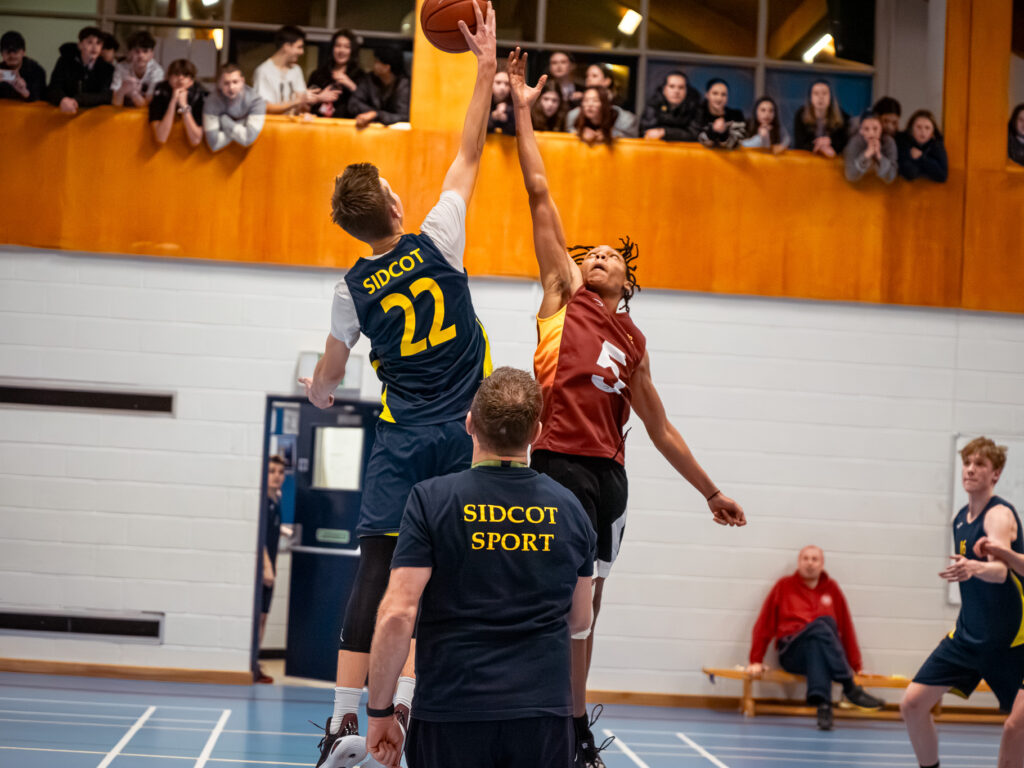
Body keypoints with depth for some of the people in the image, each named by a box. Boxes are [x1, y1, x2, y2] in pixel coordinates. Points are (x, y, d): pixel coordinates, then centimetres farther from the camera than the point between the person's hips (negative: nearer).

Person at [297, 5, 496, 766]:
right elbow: (470, 154, 4)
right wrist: (486, 67, 8)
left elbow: (329, 375, 16)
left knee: (378, 571, -1)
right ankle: (401, 704, -5)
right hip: (463, 435, -1)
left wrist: (317, 392, 40)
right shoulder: (437, 242, -4)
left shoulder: (354, 288, 2)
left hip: (402, 442, 1)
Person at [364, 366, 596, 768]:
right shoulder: (569, 509, 4)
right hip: (545, 714, 2)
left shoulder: (431, 499, -6)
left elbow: (397, 615, -13)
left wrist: (379, 711, -3)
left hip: (450, 719, -2)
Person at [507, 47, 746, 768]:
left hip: (610, 475, 5)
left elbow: (660, 427, 24)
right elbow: (541, 199, 4)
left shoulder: (633, 340, 19)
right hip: (561, 462, -5)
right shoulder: (564, 296, 8)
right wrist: (521, 110, 1)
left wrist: (710, 491, 25)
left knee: (583, 603, 11)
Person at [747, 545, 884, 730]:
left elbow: (846, 628, 16)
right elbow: (764, 625, 11)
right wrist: (756, 661, 4)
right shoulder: (785, 586, 13)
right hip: (791, 653, -1)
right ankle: (850, 689, -39)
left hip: (824, 651, 1)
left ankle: (822, 702, -53)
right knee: (820, 626, -32)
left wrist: (856, 667, 12)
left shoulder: (831, 589, 17)